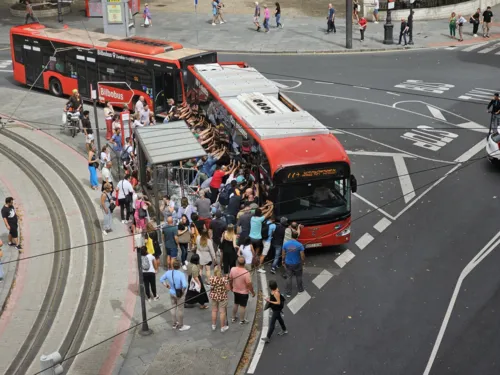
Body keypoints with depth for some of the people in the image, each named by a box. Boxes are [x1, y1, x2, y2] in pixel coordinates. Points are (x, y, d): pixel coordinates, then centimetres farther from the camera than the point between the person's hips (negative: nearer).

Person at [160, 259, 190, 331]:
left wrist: (166, 285, 12)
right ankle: (180, 326, 26)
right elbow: (185, 285, -36)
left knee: (173, 308, 22)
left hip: (172, 293, 5)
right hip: (180, 294, -5)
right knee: (180, 310, 11)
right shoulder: (181, 274, -28)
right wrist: (183, 291, -17)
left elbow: (161, 279, 4)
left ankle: (174, 324, 38)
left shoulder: (168, 273, -11)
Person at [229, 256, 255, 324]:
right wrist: (253, 292, -6)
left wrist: (231, 287, 18)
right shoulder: (246, 273, -30)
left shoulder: (232, 269, -16)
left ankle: (233, 318, 38)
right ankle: (242, 320, 28)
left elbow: (230, 280, -1)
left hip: (235, 291, 5)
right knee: (242, 306, 13)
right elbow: (249, 284, -22)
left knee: (236, 304, 25)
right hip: (244, 292, -5)